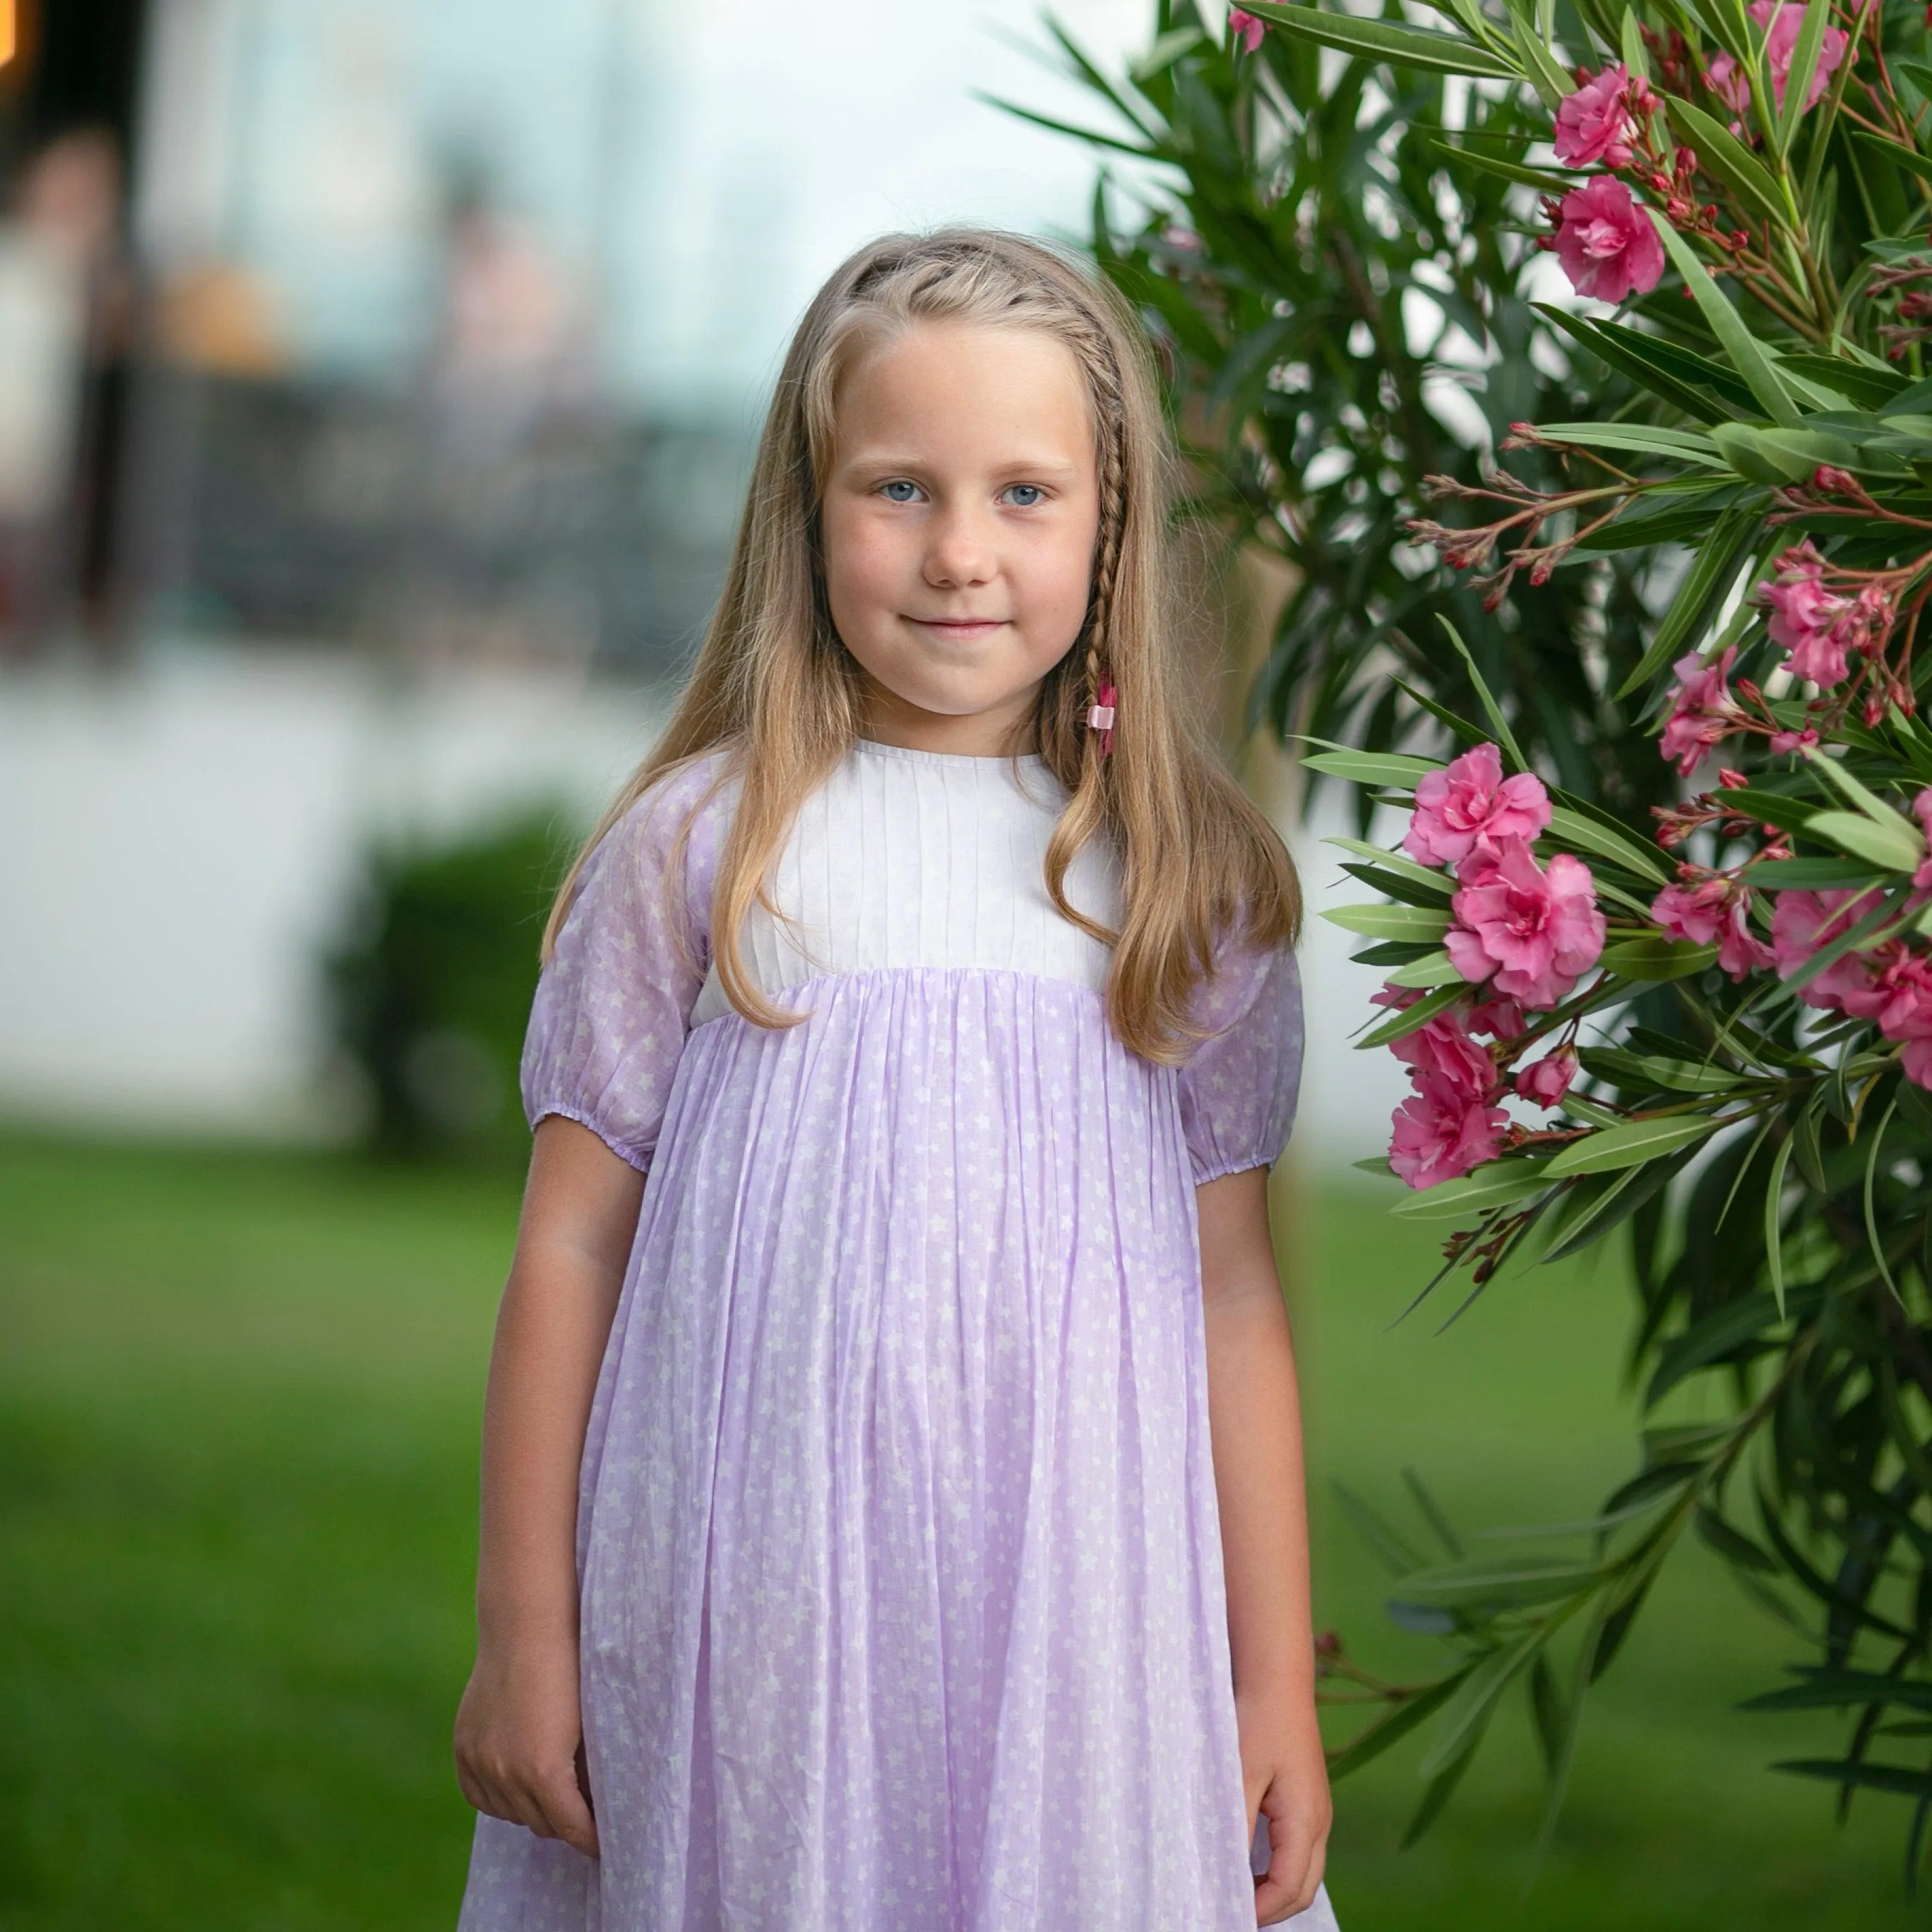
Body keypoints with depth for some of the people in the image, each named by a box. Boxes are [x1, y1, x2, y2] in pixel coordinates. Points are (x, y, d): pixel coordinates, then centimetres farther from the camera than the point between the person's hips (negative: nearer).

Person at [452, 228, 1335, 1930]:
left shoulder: (1186, 884, 6)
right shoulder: (704, 843, 2)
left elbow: (1231, 1294, 7)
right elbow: (573, 1246, 4)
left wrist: (1278, 1687, 5)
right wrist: (523, 1639, 3)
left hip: (1077, 1624, 1)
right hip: (743, 1626, -1)